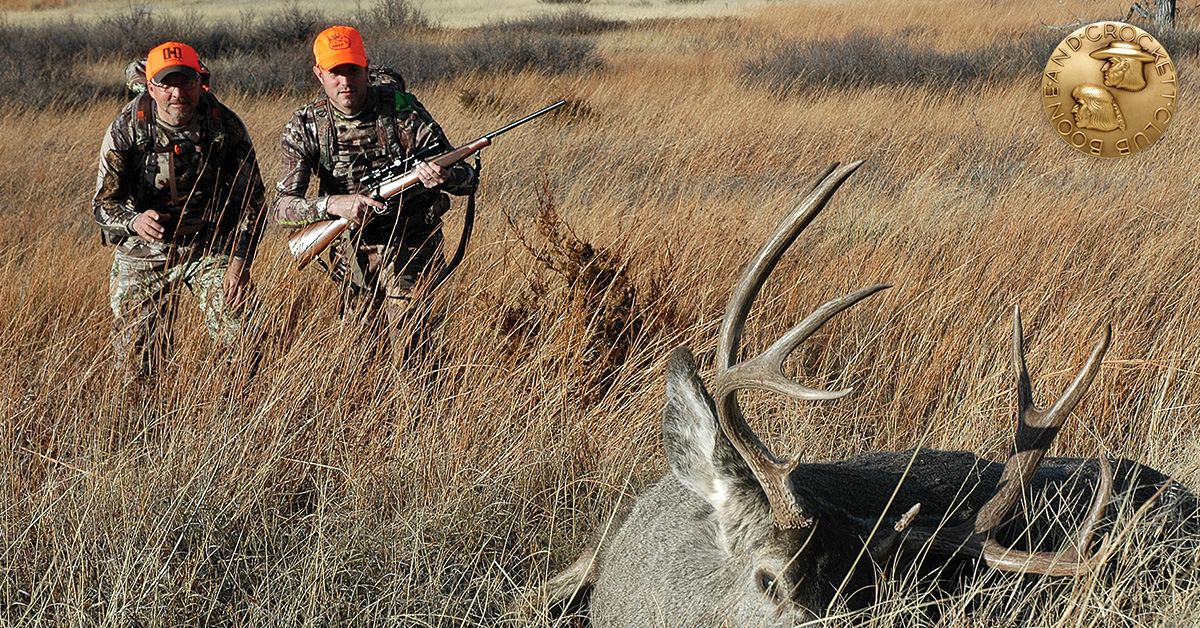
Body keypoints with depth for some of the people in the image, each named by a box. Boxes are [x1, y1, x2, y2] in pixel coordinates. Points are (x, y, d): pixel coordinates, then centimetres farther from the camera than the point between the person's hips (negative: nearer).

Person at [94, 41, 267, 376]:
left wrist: (241, 259, -16)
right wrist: (135, 221, -38)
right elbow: (104, 204, -15)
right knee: (134, 360, 1)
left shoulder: (226, 126, -11)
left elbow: (251, 198, -4)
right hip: (144, 251, 0)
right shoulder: (125, 131, -14)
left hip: (213, 246, 0)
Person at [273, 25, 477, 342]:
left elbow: (469, 179, -13)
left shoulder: (404, 111, -14)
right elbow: (283, 207, -16)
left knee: (407, 349, -14)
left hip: (410, 246, -3)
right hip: (353, 252, 3)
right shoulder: (304, 127, -9)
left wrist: (445, 177, -37)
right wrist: (333, 204, -35)